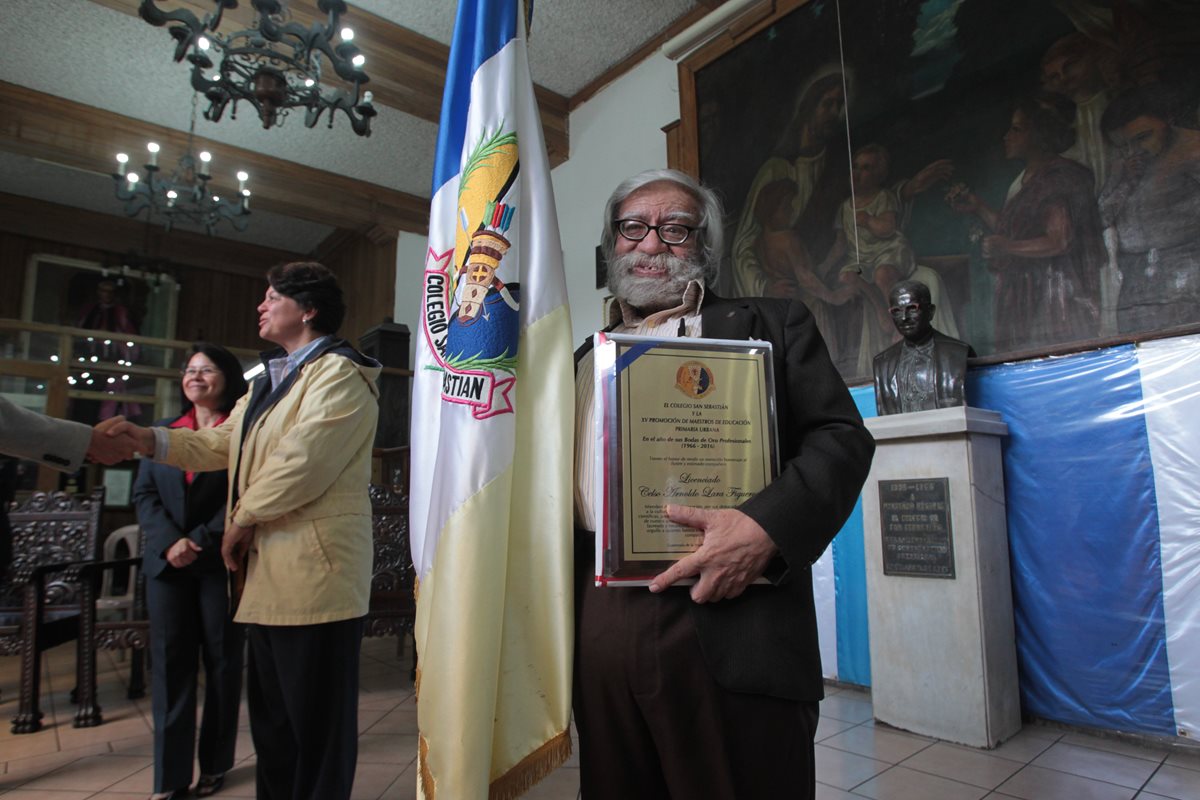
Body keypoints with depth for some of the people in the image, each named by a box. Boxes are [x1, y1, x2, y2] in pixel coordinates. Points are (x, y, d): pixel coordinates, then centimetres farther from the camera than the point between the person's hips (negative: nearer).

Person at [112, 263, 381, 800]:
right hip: (270, 576, 11)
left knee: (315, 728, 1)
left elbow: (302, 460, -22)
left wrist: (243, 518, -11)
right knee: (271, 720, 22)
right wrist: (149, 440, 8)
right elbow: (221, 444, 21)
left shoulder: (338, 373, -12)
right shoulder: (271, 382, 22)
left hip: (314, 575, -10)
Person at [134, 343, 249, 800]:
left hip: (221, 562, -4)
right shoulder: (164, 430, 14)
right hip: (166, 561, 4)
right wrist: (170, 541, -8)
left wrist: (201, 542, -15)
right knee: (169, 661, 5)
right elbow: (144, 493, 8)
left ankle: (215, 763, 20)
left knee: (221, 659, 6)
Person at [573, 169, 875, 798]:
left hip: (733, 630, -3)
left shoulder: (769, 324, 8)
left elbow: (840, 437, -1)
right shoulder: (585, 358, 20)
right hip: (600, 627, 4)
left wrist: (766, 525, -18)